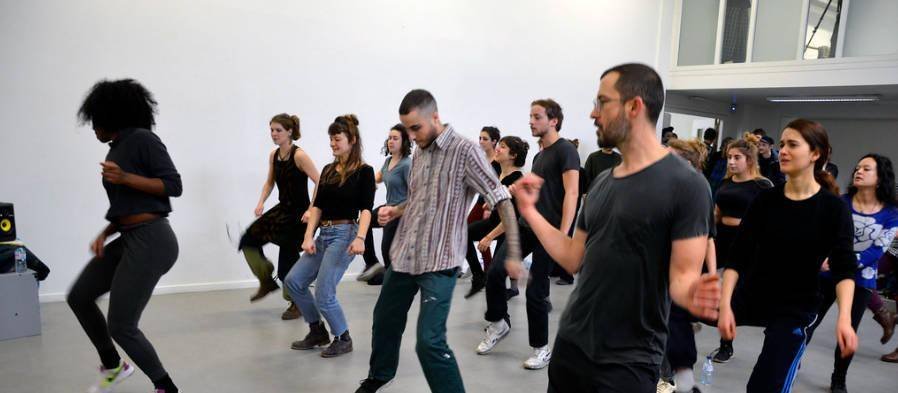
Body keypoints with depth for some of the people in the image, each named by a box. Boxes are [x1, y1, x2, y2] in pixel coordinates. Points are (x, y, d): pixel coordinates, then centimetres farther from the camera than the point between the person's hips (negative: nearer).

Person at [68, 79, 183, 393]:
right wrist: (104, 234, 6)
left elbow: (174, 185, -14)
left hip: (150, 242, -10)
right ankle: (113, 366, 35)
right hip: (129, 239, 10)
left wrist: (125, 178, -19)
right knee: (79, 297, 18)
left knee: (121, 326, -4)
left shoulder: (142, 138, -8)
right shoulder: (116, 149, 17)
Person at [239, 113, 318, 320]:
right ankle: (267, 281, 23)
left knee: (288, 258, -4)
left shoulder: (299, 155, -18)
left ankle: (298, 304, 17)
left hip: (298, 213, -8)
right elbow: (270, 182, 18)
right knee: (249, 240, 4)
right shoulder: (273, 155, 5)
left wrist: (311, 210, -28)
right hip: (282, 209, 8)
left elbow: (320, 183, -21)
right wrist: (261, 202, 2)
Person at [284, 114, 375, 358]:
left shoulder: (364, 171, -6)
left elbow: (366, 209, -16)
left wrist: (360, 238, -30)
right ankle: (317, 331, 21)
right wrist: (308, 236, -4)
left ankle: (343, 339, 14)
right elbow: (317, 206, 8)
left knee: (324, 295, -9)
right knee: (293, 281, 4)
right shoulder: (328, 170, 13)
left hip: (345, 234, -7)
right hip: (324, 234, 7)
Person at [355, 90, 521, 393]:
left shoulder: (464, 150, -14)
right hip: (403, 255, 8)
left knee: (429, 342, -12)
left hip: (439, 262, -7)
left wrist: (513, 254, -23)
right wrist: (396, 211, 3)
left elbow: (502, 201, -17)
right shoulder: (419, 153, 9)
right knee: (385, 320, 23)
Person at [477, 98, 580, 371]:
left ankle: (541, 348, 17)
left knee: (535, 291, -2)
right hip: (527, 225, 7)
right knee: (495, 271, -4)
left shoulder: (565, 150, -8)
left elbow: (571, 193, -18)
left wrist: (563, 235, -25)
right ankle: (499, 323, 19)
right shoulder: (539, 156, 18)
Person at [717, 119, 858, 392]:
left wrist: (844, 318, -28)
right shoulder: (765, 200, -2)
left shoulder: (833, 208, -7)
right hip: (749, 297, 3)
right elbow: (737, 257, -5)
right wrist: (725, 304, -15)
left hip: (795, 311, -3)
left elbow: (844, 269, -12)